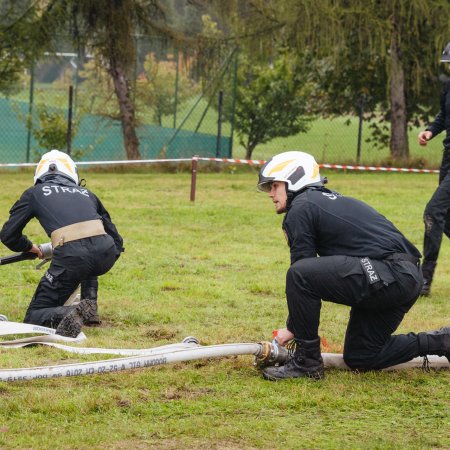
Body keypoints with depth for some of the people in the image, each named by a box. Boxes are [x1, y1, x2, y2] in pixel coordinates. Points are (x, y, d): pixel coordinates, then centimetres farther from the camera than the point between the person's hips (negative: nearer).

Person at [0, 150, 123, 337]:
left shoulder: (34, 193, 22)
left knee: (33, 318, 6)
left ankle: (69, 315, -24)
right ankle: (89, 308, 20)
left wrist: (30, 247, 39)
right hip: (106, 255, 4)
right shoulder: (86, 193, 29)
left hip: (71, 256, -4)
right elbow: (116, 239, 27)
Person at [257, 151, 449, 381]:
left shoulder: (300, 208, -2)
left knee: (300, 274, -19)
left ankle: (306, 361, -10)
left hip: (386, 274, -10)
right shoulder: (330, 199, 26)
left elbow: (301, 273, -4)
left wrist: (292, 327, 6)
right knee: (358, 357, 19)